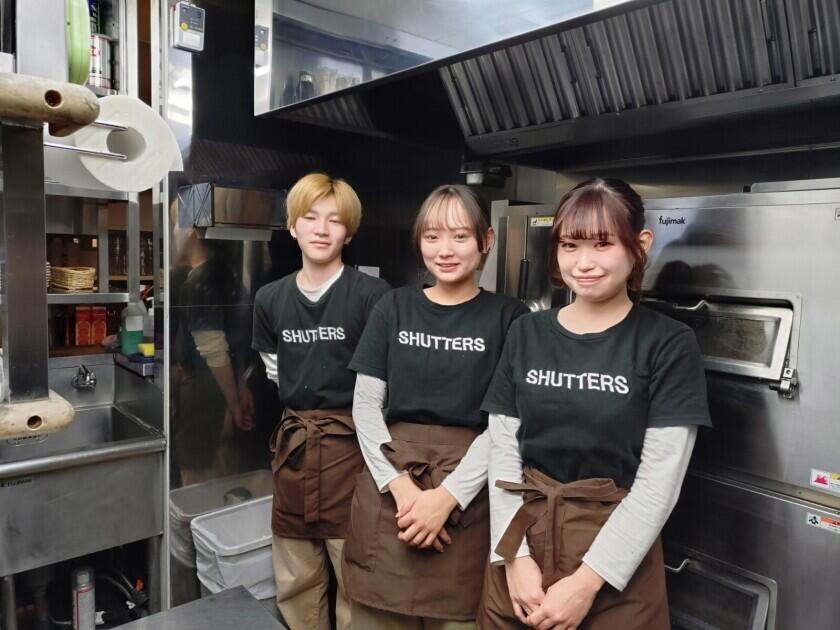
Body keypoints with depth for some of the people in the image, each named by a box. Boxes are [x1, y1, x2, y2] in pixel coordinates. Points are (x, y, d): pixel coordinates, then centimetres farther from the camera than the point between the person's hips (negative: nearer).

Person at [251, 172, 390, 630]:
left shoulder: (373, 295, -12)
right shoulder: (269, 299, 5)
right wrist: (304, 417, 12)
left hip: (352, 446, -5)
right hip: (292, 446, 5)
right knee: (295, 583, 19)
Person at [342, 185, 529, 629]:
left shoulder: (508, 317, -2)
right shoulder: (394, 307, 5)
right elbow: (365, 404, 2)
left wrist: (447, 495, -14)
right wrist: (401, 485, -9)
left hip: (466, 493, -2)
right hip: (388, 481, 2)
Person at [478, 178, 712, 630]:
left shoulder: (669, 344, -8)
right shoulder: (526, 334, 1)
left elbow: (659, 481, -12)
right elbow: (502, 453, -1)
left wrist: (587, 580, -14)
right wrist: (515, 556, -9)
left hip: (617, 563, -3)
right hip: (521, 542, 3)